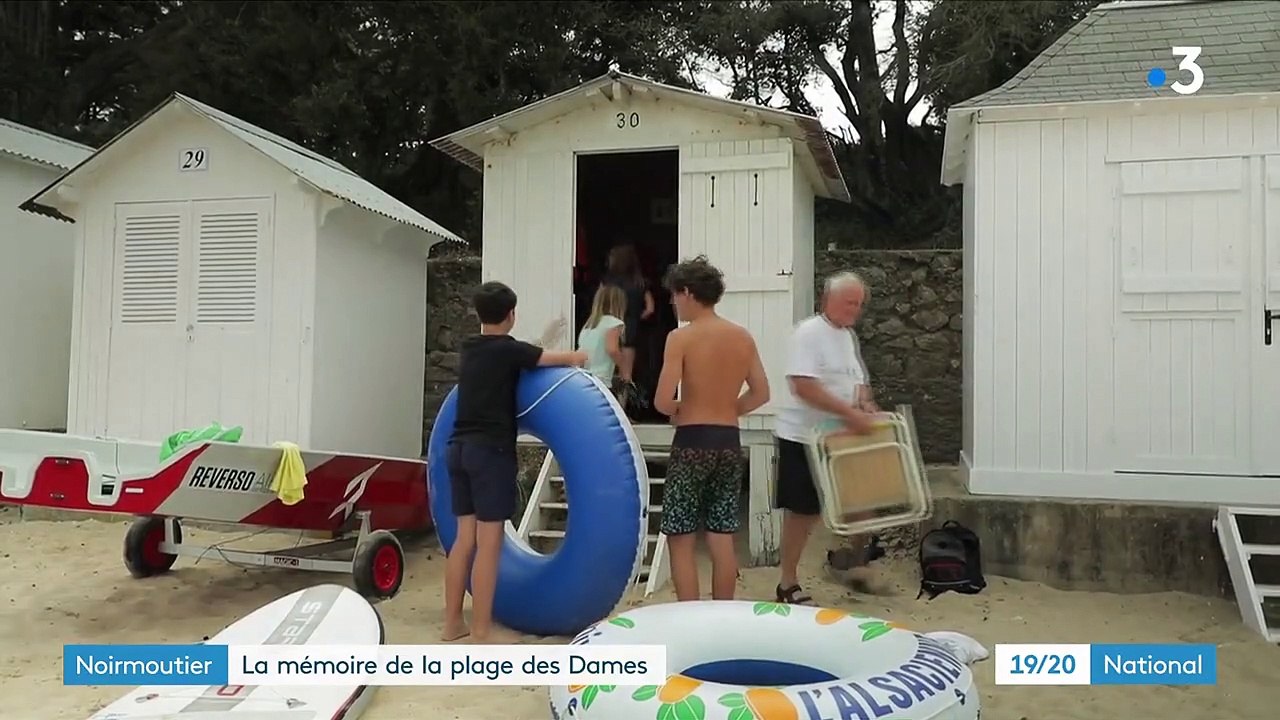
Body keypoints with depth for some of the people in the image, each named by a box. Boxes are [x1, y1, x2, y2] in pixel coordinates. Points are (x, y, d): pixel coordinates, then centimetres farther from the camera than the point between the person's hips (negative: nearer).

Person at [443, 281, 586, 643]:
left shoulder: (470, 349, 13)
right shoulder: (506, 349, -7)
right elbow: (556, 359, 5)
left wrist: (544, 341, 34)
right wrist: (576, 357, 26)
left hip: (459, 449, 8)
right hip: (490, 451, -8)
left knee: (465, 538, 13)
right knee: (488, 543, -5)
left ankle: (453, 623, 18)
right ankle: (481, 633, -2)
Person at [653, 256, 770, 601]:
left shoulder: (680, 338, -11)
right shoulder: (743, 337, 5)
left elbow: (663, 401, -16)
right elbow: (761, 394, 9)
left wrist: (679, 411, 5)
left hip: (692, 442, -6)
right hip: (729, 442, 6)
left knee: (681, 540, 4)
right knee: (722, 539, 12)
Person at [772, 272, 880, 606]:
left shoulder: (849, 336, 12)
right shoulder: (809, 332, -15)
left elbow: (858, 381, 19)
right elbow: (804, 386, -25)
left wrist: (866, 404, -3)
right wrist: (850, 413, -26)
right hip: (803, 436, -7)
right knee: (801, 510, 0)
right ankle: (788, 584, 12)